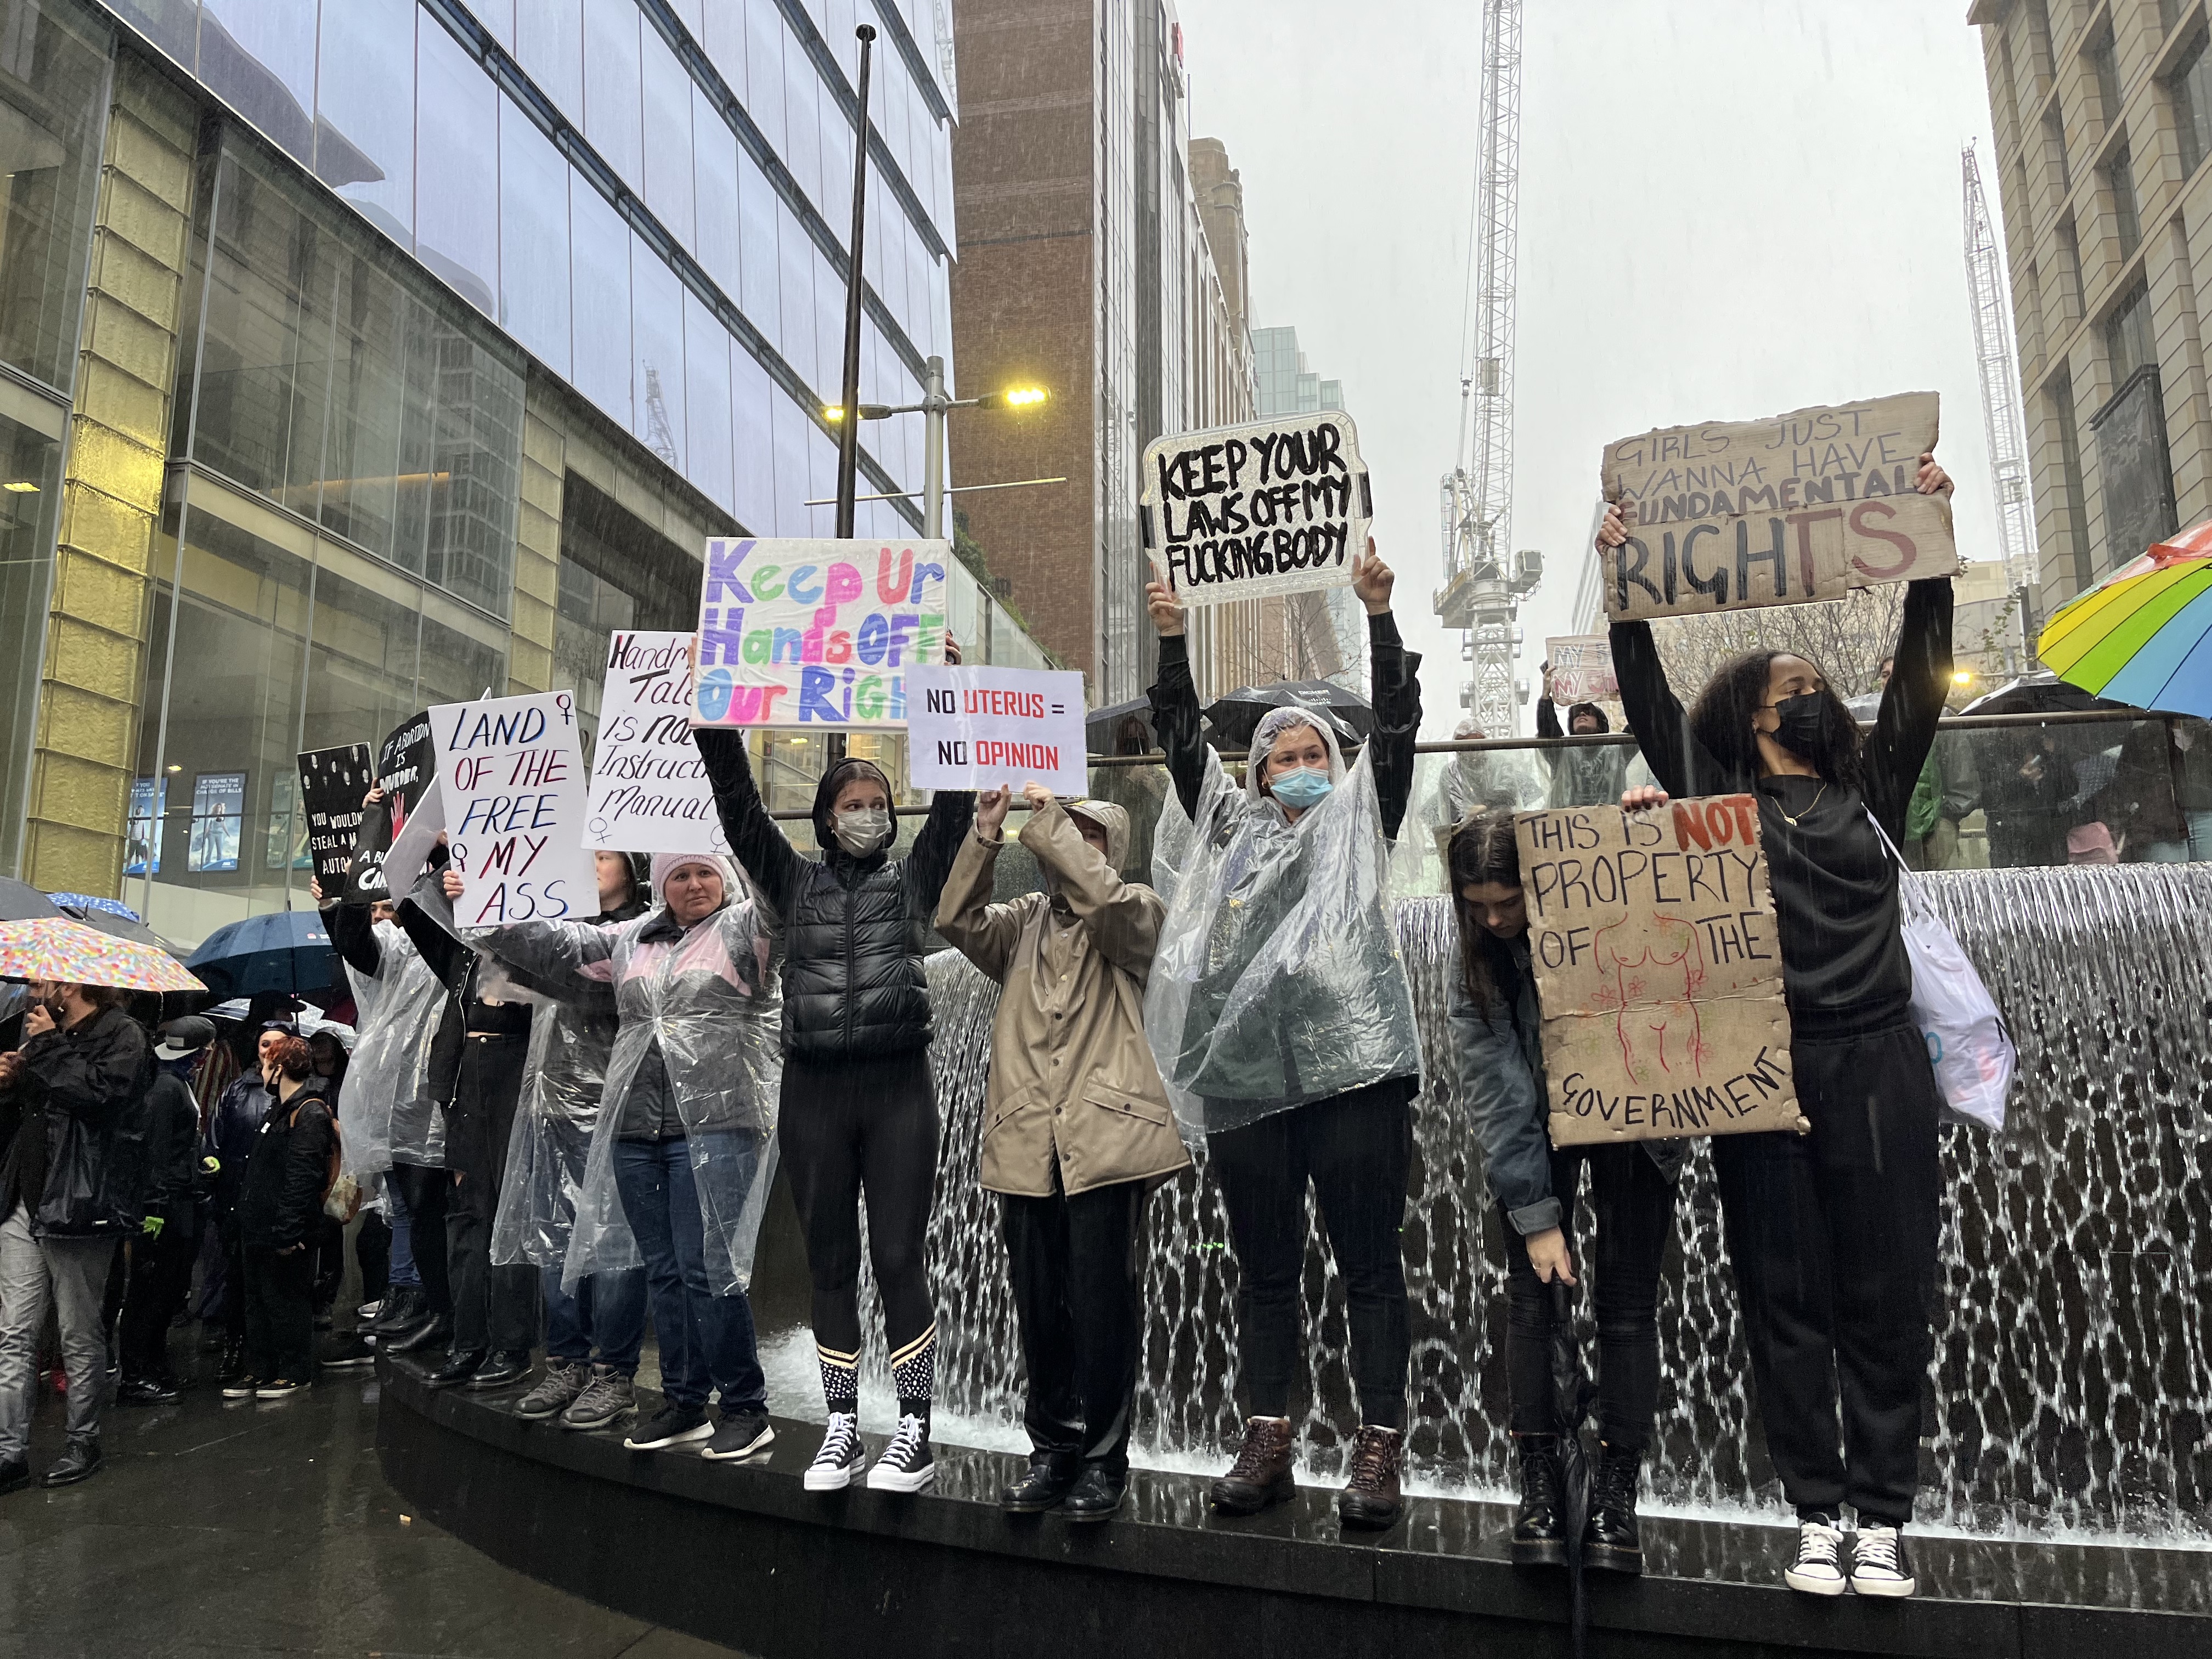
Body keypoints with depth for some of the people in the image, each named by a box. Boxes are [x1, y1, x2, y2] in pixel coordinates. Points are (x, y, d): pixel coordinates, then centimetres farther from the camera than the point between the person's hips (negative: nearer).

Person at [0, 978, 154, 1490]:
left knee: (80, 1336, 4)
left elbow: (99, 1090, -24)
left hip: (78, 1206, -7)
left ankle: (83, 1443, 16)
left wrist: (49, 1045, -11)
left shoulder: (122, 1035, -4)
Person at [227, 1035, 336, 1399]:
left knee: (287, 1300, -1)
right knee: (257, 1299, 15)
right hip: (260, 1228, 10)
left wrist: (287, 1230, -25)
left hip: (285, 1233, -10)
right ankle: (260, 1369, 24)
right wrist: (249, 1222, 19)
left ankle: (295, 1372, 9)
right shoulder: (280, 1108, 16)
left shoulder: (310, 1113, -17)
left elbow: (302, 1178, -23)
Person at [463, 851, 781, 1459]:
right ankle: (685, 1403, 21)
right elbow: (552, 944, 22)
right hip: (634, 1129, 6)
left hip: (714, 1127, -6)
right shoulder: (629, 941, 19)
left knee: (706, 1268, -8)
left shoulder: (745, 928, 3)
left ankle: (746, 1409, 3)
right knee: (664, 1271, 10)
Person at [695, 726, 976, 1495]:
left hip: (897, 1085, -1)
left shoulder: (913, 880, 11)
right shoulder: (796, 882, 13)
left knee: (898, 1259, -2)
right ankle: (842, 1430, 18)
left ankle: (914, 1433, 7)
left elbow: (953, 806, 3)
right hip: (813, 1091, 2)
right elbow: (739, 809, 6)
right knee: (830, 1265, 8)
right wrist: (716, 729, -3)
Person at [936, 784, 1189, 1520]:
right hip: (1026, 1142, 5)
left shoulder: (1137, 910, 5)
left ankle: (1103, 1458, 10)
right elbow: (957, 920, 4)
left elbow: (1100, 895, -17)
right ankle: (1053, 1451, 21)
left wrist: (1051, 819, -9)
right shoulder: (1025, 920, 19)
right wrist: (987, 836, -4)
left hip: (1103, 1138, -4)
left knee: (1102, 1307, -3)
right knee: (1039, 1308, 10)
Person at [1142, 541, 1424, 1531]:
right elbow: (1183, 742, 16)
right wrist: (1171, 640, 7)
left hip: (1350, 1069, -3)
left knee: (1368, 1264, 1)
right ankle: (1267, 1443, 17)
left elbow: (1397, 724, 4)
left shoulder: (1360, 818, 14)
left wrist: (1379, 615, -5)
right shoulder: (1232, 825, 20)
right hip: (1245, 1075, 3)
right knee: (1264, 1267, 9)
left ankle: (1379, 1450, 7)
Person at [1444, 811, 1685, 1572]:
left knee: (1628, 1305, -1)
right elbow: (1497, 1097, -15)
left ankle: (1617, 1490, 9)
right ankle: (1540, 1484, 7)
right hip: (1538, 1134, 1)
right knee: (1533, 1300, -5)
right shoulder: (1476, 974, -15)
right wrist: (1534, 1213, -16)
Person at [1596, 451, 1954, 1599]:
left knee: (1887, 1300, 4)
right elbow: (1646, 698, 5)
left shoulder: (1869, 790, 15)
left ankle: (1884, 1522, 14)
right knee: (1783, 1300, 3)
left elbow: (1920, 684, 9)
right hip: (1762, 1068, -1)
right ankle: (1816, 1518, 13)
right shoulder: (1713, 794, 10)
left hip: (1876, 1068, 2)